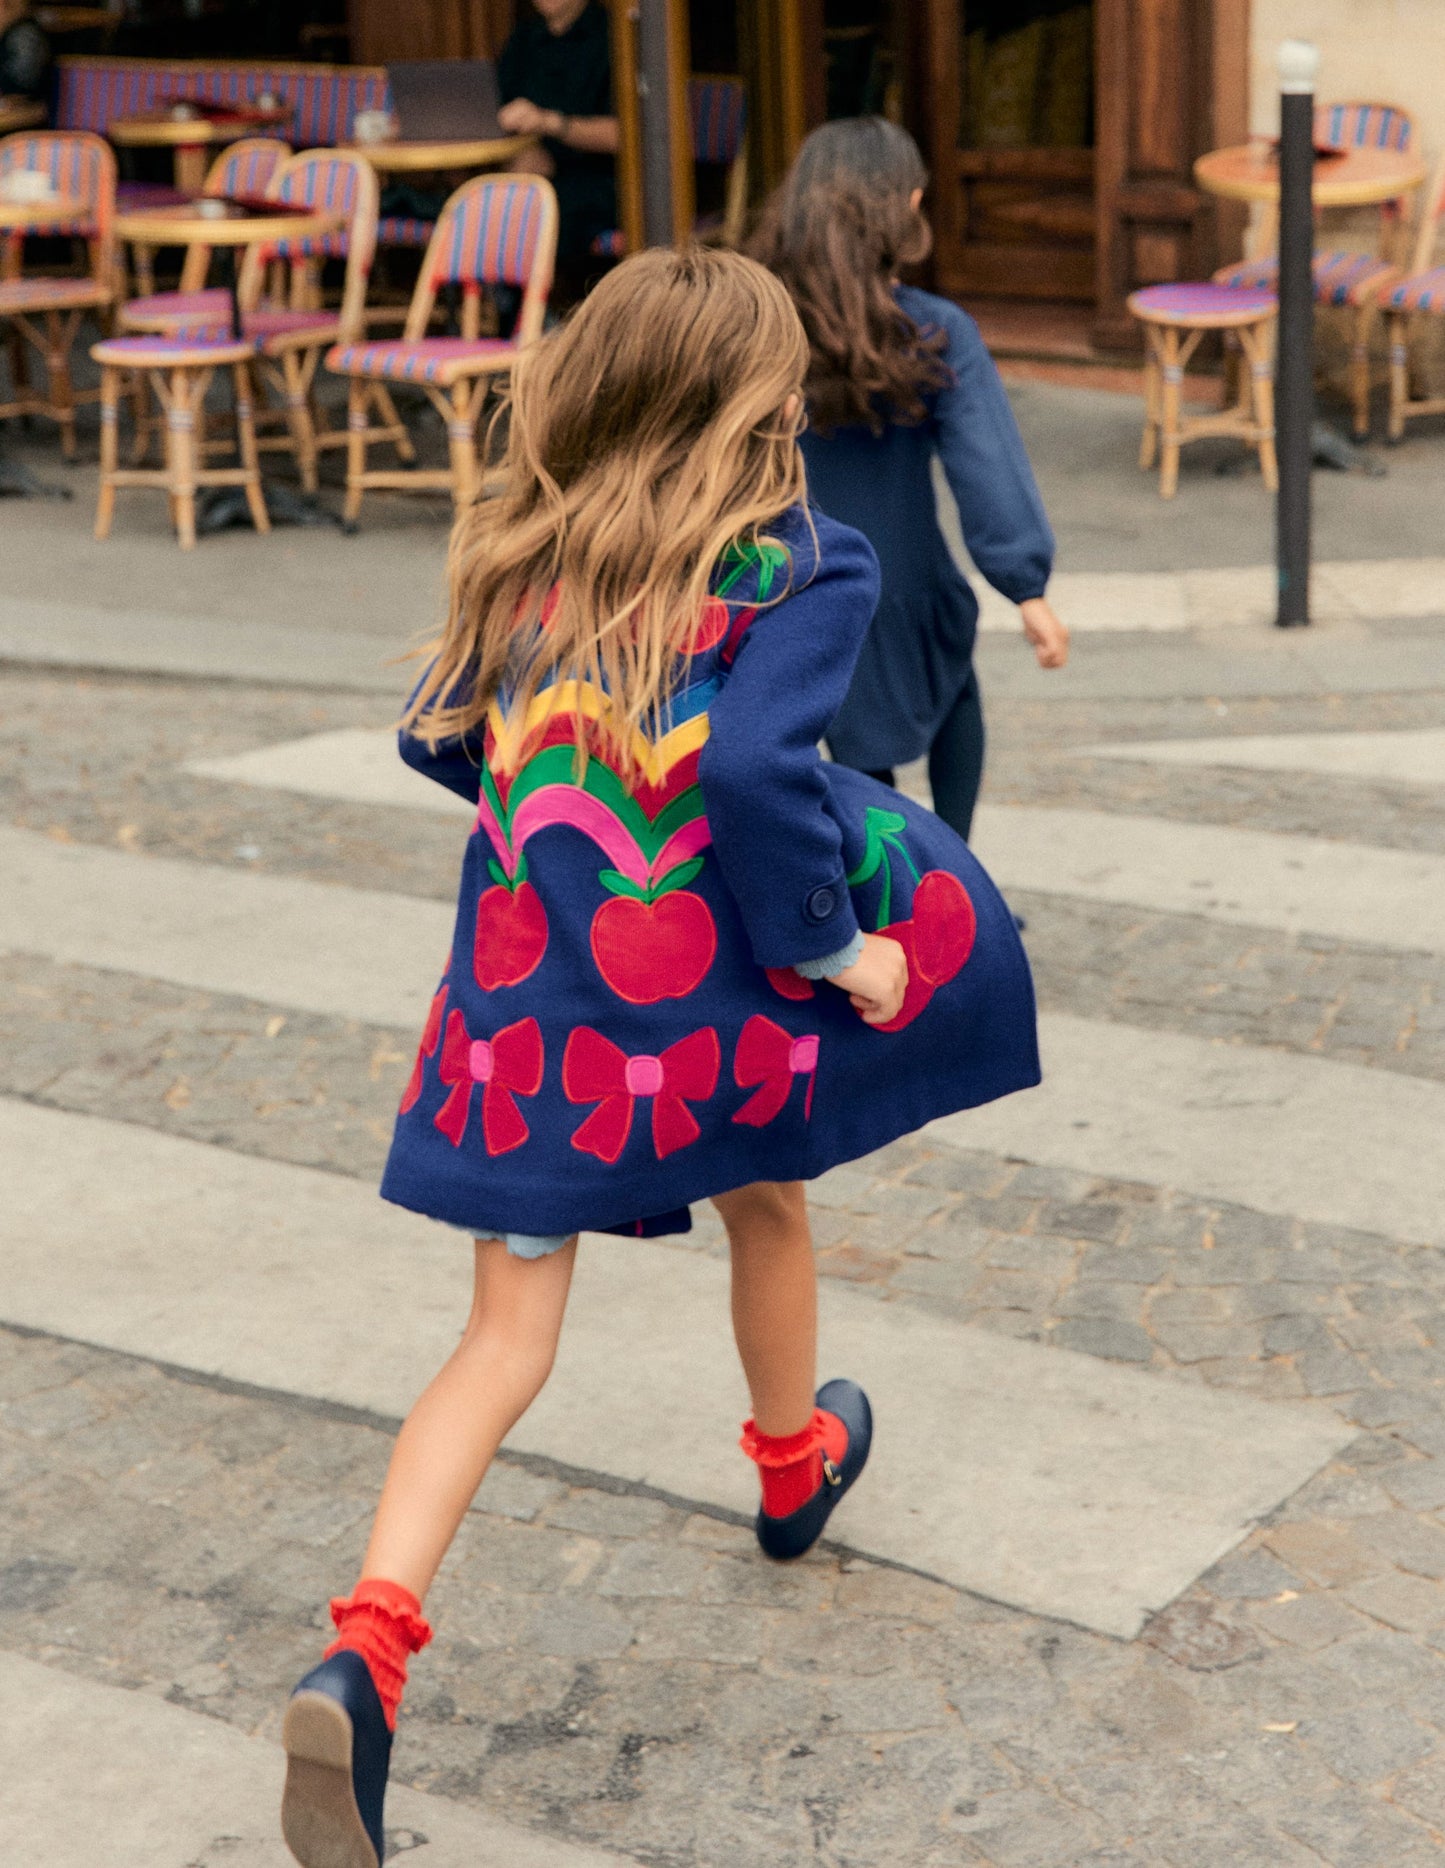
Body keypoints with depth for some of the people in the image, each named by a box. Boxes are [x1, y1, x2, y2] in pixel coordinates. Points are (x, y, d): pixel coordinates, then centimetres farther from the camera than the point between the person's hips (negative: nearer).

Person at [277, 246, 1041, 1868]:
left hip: (522, 995, 3)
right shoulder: (803, 567, -11)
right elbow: (756, 765, -25)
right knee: (765, 1202, 29)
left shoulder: (527, 558, 5)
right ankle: (794, 1463, 54)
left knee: (505, 1342, 6)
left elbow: (439, 739, 12)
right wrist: (831, 944, -14)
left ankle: (366, 1652, -13)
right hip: (704, 1002, -3)